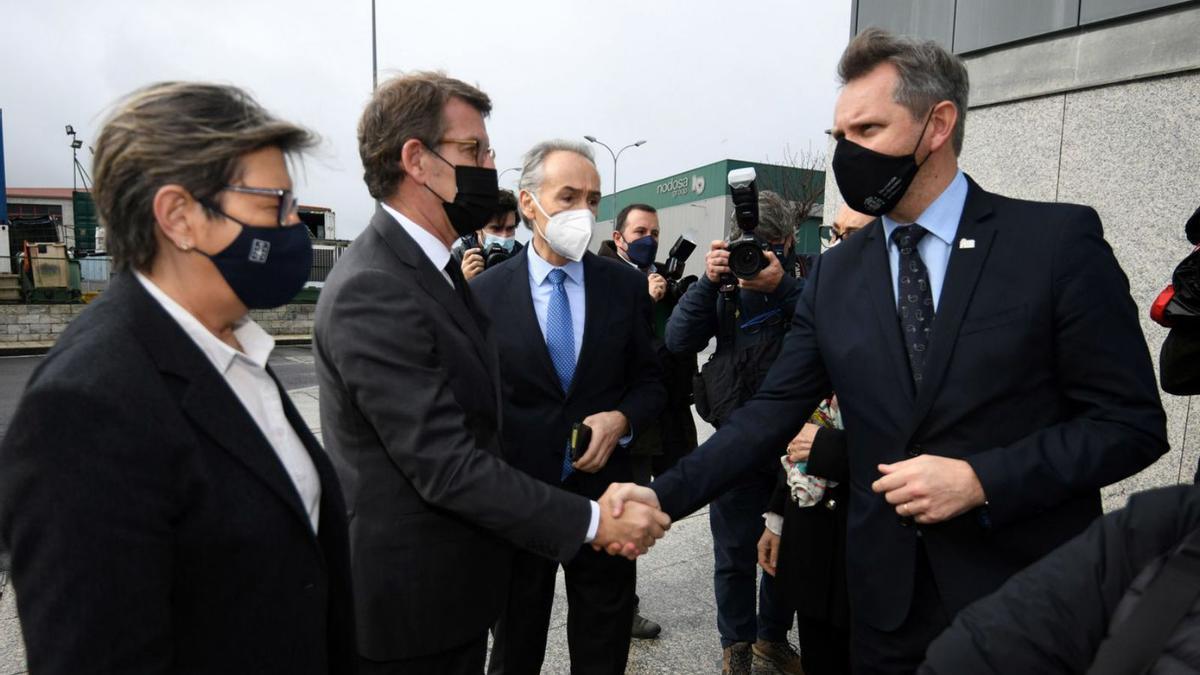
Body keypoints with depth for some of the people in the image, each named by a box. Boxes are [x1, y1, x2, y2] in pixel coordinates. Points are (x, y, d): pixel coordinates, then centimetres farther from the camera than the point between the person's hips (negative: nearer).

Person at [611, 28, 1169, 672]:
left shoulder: (1059, 238, -8)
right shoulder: (834, 274, 0)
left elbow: (1132, 420, -7)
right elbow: (769, 415, -3)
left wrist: (982, 479, -20)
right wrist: (664, 496, -13)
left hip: (1028, 590, -2)